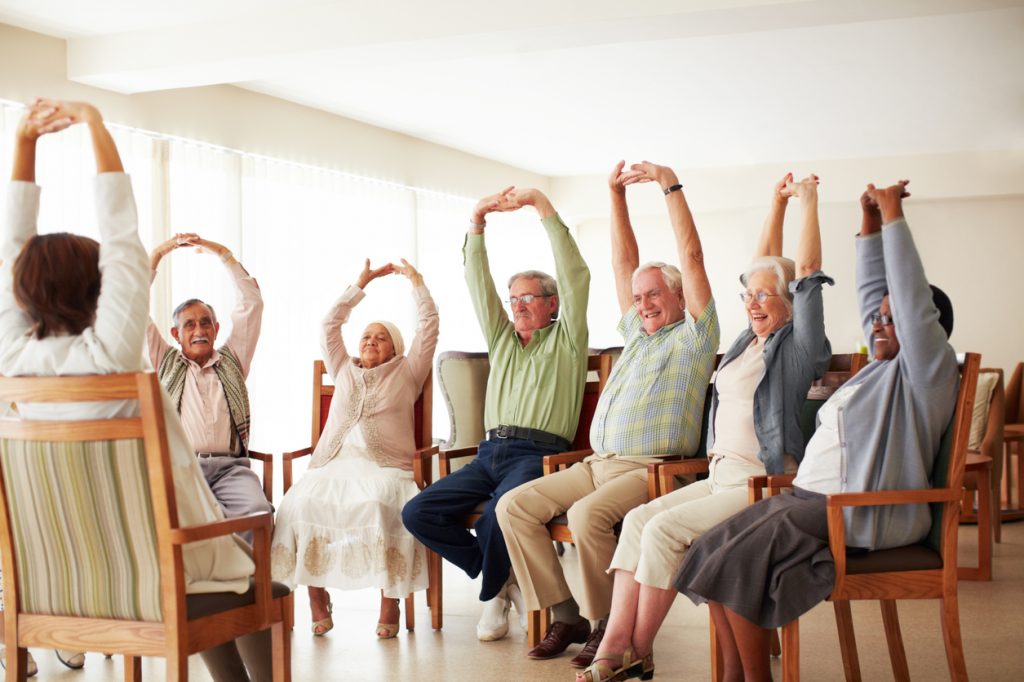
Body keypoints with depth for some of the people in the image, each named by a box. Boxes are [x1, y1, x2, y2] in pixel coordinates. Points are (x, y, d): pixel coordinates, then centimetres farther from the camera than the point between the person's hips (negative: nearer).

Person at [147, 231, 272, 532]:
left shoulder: (231, 360, 24)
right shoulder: (164, 362, 21)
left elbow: (251, 304, 22)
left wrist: (224, 254, 20)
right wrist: (158, 254, 13)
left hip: (230, 467, 1)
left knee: (256, 509, -31)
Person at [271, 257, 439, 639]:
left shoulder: (407, 373, 21)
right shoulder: (344, 371, 29)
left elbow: (429, 326, 15)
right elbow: (330, 324, 25)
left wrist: (416, 282, 18)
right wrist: (362, 283, 25)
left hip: (385, 467, -3)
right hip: (335, 464, 3)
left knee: (381, 503, -37)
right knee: (300, 502, -30)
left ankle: (390, 600, -29)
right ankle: (317, 597, -21)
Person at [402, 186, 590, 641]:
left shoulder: (565, 339, 10)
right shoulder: (502, 337, 24)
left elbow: (575, 275, -2)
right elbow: (477, 282, 17)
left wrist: (542, 205, -6)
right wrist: (477, 220, 6)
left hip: (539, 454, -6)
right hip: (491, 451, 6)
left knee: (500, 511, -36)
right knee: (418, 513, -12)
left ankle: (492, 591, -4)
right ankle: (503, 579, -1)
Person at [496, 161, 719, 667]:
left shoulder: (692, 337, 4)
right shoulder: (637, 334, 25)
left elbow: (691, 256, -5)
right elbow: (624, 263, 23)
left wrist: (669, 184, -6)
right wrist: (617, 194, 19)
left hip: (649, 469, -8)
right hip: (598, 463, 8)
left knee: (587, 514, -34)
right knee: (514, 505, -9)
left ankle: (606, 623, -15)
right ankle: (565, 615, -7)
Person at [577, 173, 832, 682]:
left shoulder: (796, 346, -3)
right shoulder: (750, 339, 18)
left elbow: (807, 271, -12)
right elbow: (764, 265, 25)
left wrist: (808, 202, -7)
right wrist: (778, 204, 25)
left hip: (763, 483, -8)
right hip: (721, 475, 8)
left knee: (664, 529, -22)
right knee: (638, 520, -11)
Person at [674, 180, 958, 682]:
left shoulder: (928, 369, -3)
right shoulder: (886, 365, 23)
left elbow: (912, 295, -12)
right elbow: (871, 292, 25)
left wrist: (893, 215, -8)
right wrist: (870, 223, 21)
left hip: (863, 514, -10)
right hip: (813, 497, 10)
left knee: (738, 561, -22)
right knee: (713, 552, -7)